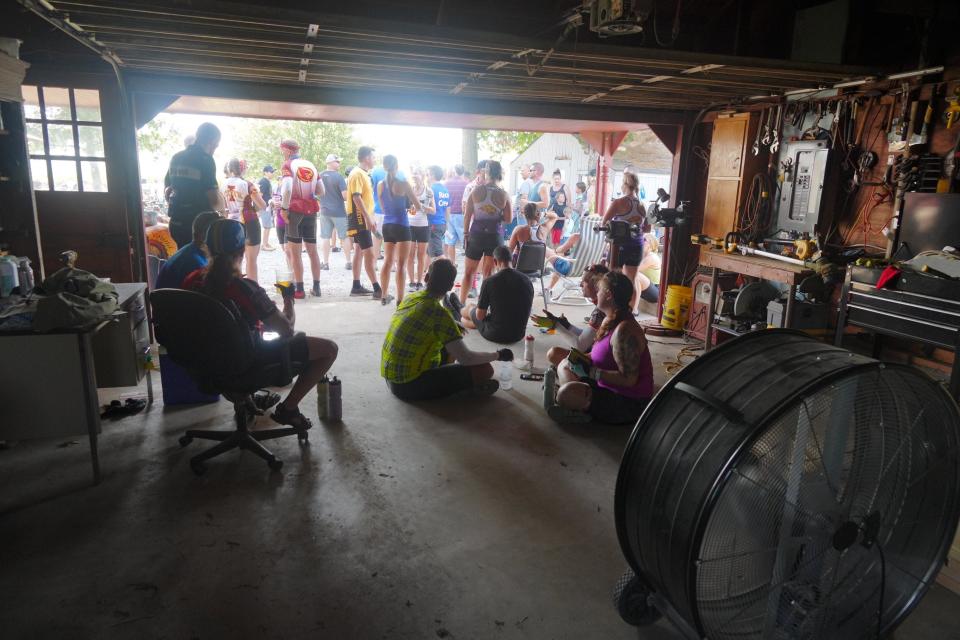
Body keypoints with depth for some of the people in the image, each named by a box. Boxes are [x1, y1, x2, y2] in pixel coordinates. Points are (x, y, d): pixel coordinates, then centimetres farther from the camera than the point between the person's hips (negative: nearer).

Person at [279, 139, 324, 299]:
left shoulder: (288, 165, -4)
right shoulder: (311, 165, 12)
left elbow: (287, 189, -19)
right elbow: (321, 192, 11)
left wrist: (284, 208, -11)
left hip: (295, 209, -5)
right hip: (311, 209, 5)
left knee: (295, 251, 1)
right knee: (312, 250, 12)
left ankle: (299, 289, 0)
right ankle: (316, 287, 14)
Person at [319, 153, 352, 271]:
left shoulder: (320, 176, 3)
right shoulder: (339, 176, -13)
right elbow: (345, 196, -17)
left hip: (324, 211, 4)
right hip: (339, 211, -4)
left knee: (325, 237, 7)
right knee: (345, 237, 6)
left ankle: (325, 262, 9)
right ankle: (349, 262, 10)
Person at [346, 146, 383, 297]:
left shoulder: (363, 174, 16)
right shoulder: (357, 174, -15)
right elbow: (356, 197, -23)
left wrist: (370, 217, 22)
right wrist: (368, 217, -28)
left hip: (363, 218, 11)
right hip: (359, 218, -10)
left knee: (359, 251, 12)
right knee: (369, 253, -12)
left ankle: (356, 286, 18)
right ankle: (377, 289, -13)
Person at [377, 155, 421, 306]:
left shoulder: (380, 185, 5)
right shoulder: (403, 184, -10)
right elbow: (418, 207, -5)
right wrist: (408, 203, 16)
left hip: (387, 225, 5)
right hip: (401, 226, -5)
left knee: (387, 261, 16)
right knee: (401, 264, -3)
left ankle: (385, 296, 23)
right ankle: (400, 299, -4)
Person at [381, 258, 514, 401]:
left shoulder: (410, 298, 1)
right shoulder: (439, 313, -22)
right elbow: (465, 358, -19)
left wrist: (453, 328, 22)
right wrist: (499, 355, -4)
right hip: (409, 386, -8)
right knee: (484, 370, -10)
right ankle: (473, 386, 14)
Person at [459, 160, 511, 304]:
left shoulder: (476, 191, -4)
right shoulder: (503, 195, -5)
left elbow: (467, 215, -3)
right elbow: (508, 219, -5)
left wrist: (466, 234, 5)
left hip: (476, 234, 0)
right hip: (495, 236, 0)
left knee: (468, 272, 12)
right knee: (489, 274, 10)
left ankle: (461, 303, 15)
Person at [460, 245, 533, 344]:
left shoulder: (489, 281, -17)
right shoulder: (527, 281, -5)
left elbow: (480, 316, -10)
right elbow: (527, 312, 9)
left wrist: (479, 303, 13)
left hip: (495, 335, -3)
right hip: (519, 335, 4)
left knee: (470, 307, 26)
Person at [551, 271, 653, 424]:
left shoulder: (624, 331, -26)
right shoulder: (609, 321, 6)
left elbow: (628, 379, -28)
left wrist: (591, 372, -22)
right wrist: (584, 359, -3)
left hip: (629, 404, -10)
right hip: (610, 389, 10)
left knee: (566, 393, -30)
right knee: (564, 365, 18)